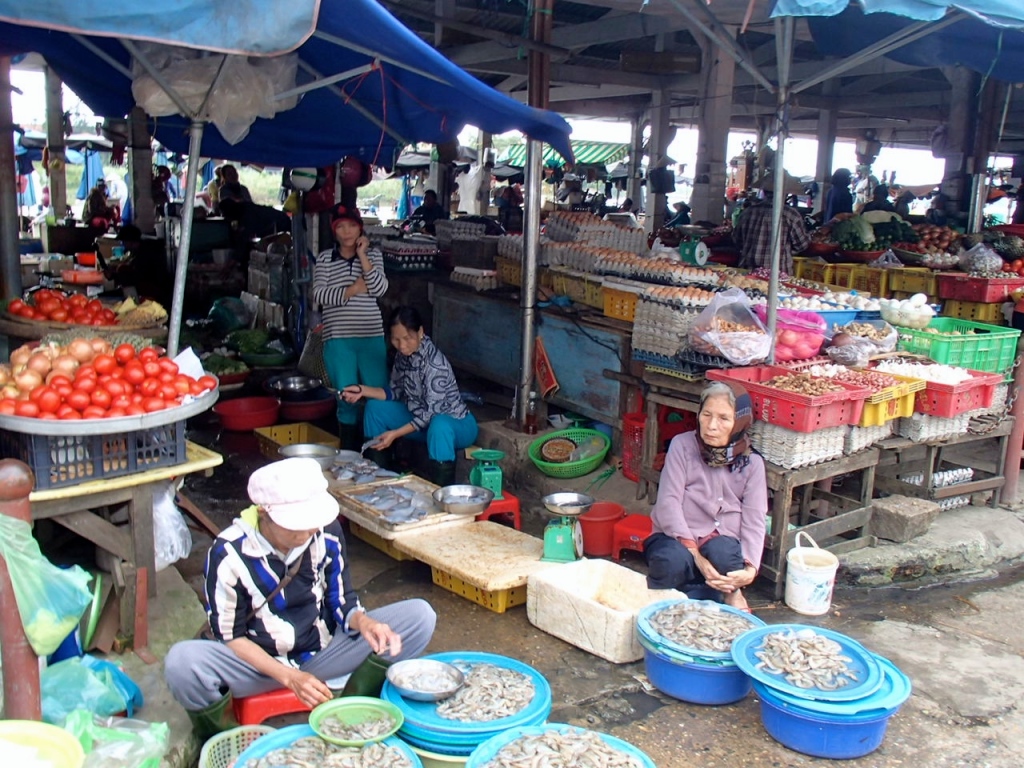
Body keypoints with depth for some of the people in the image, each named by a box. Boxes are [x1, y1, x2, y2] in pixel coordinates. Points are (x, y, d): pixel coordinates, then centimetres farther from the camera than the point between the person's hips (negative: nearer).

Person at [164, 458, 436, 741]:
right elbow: (230, 636, -14)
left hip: (322, 651, 3)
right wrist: (289, 677, -25)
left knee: (420, 615, -15)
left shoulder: (326, 530, -13)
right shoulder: (229, 553, -21)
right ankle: (223, 738, -3)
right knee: (182, 662, -34)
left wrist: (365, 623, -27)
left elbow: (342, 601, -3)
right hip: (258, 661, -2)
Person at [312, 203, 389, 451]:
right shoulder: (324, 259, 7)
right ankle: (349, 455, 16)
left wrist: (362, 255, -9)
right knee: (346, 398, 3)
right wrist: (352, 290, -11)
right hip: (338, 340, 0)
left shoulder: (373, 257, 9)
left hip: (372, 337, 1)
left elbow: (380, 289, -7)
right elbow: (319, 295, -5)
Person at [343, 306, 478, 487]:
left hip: (456, 424, -8)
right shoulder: (403, 355, -4)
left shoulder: (435, 363, -28)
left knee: (438, 426, -42)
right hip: (421, 418, 8)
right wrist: (362, 390, -7)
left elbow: (431, 412, -28)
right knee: (375, 407, 2)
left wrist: (396, 434, -32)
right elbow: (395, 392, 7)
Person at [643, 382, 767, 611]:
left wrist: (750, 569, -24)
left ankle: (731, 592, -7)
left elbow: (754, 521, -6)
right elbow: (668, 504, -12)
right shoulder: (682, 445, -5)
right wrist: (695, 554, -24)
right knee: (673, 560, -36)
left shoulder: (752, 463, 1)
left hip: (723, 546, 1)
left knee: (720, 549, -35)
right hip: (676, 540, -1)